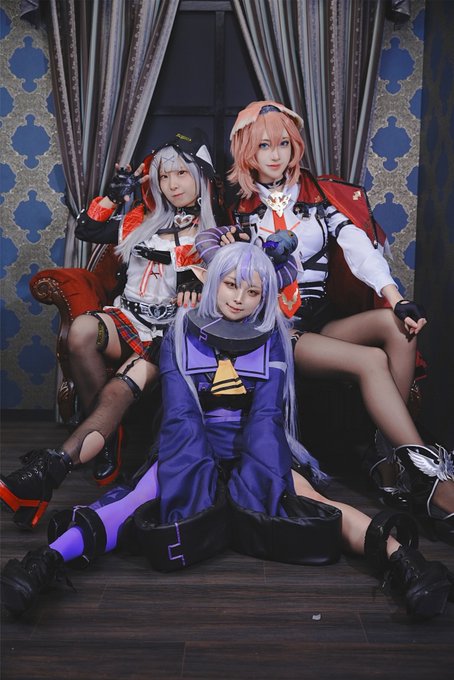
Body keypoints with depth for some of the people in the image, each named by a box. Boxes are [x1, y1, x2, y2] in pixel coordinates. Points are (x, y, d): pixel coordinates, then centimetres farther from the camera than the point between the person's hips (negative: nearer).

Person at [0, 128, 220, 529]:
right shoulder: (142, 221, 19)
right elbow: (86, 230, 18)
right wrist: (116, 194, 9)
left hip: (172, 331, -3)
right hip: (129, 318, 3)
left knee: (119, 391, -31)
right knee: (82, 330, -34)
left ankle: (50, 471, -38)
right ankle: (108, 437, -19)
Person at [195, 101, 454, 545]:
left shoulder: (315, 193, 14)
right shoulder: (235, 204, 9)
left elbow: (356, 245, -1)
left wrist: (396, 299, -17)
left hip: (320, 321, 4)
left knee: (396, 325, -27)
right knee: (371, 361, -28)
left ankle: (391, 457, -23)